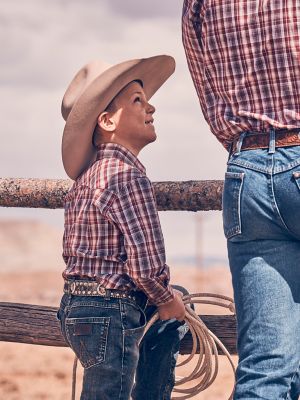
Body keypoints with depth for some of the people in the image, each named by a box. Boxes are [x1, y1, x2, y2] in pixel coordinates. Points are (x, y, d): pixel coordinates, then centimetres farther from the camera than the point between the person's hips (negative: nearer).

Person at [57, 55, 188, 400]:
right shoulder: (127, 175, -18)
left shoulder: (88, 175, 12)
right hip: (110, 316, -10)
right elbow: (147, 265, -24)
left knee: (178, 296, 27)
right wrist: (166, 300, -2)